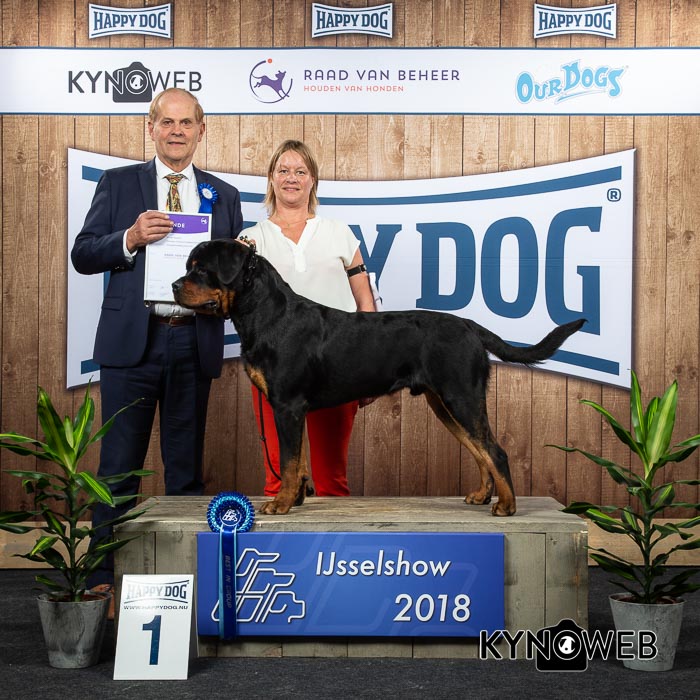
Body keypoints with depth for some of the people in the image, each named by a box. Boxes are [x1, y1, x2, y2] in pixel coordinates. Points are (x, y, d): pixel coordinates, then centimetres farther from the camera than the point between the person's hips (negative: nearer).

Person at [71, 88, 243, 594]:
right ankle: (103, 575, 8)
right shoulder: (118, 184, 7)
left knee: (187, 465, 9)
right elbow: (83, 255, 2)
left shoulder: (224, 196, 13)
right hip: (132, 341, -2)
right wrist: (131, 239, -15)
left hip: (194, 344, 2)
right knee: (119, 465, 1)